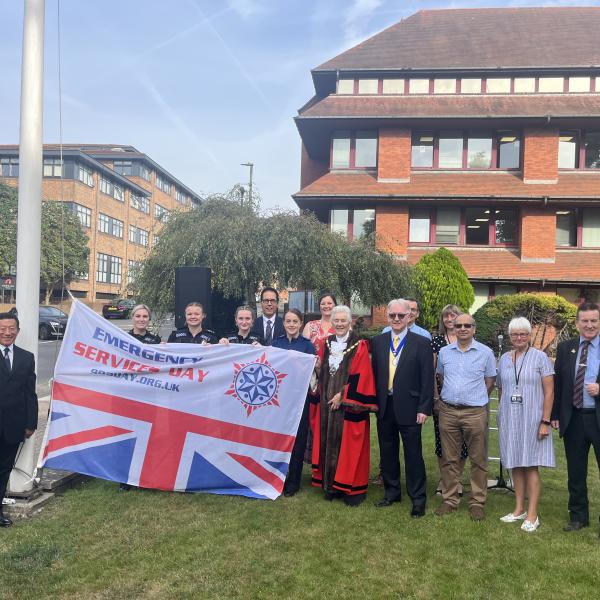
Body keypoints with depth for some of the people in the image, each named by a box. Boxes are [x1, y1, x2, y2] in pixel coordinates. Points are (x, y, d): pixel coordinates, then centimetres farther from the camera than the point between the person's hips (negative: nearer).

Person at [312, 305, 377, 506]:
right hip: (328, 403, 5)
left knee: (349, 446, 1)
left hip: (349, 406, -5)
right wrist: (323, 396, 4)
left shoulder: (359, 346, -8)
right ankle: (331, 485, 22)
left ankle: (352, 488, 13)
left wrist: (342, 396, -14)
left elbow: (361, 376, -13)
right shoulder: (327, 344, 9)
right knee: (330, 444, 10)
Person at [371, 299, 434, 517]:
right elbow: (374, 374, 9)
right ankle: (391, 493, 31)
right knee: (387, 453, 15)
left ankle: (418, 499, 18)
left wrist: (424, 409, -10)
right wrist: (374, 402, 4)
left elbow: (427, 379, -6)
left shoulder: (421, 343, -4)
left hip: (409, 408, -4)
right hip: (384, 407, 4)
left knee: (413, 455, 4)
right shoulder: (377, 342, 6)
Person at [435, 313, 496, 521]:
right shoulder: (444, 352, 6)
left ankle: (477, 502, 16)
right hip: (448, 410, 3)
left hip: (475, 412, -2)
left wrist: (476, 398, 6)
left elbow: (490, 380, 6)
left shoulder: (485, 352, -2)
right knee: (449, 459, 9)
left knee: (478, 460, 5)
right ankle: (449, 499, 19)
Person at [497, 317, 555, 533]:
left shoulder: (540, 357, -4)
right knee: (515, 464, 10)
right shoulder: (504, 359, 8)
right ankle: (519, 509, 20)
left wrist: (545, 421, -12)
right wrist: (502, 416, 10)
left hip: (531, 418, -4)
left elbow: (549, 391, -7)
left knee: (531, 465, 0)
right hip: (509, 420, 4)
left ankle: (532, 514, 8)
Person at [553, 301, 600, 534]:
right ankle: (578, 516, 29)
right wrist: (555, 414, 4)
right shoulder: (565, 348, 6)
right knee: (576, 473, 14)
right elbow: (557, 383, 7)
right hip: (573, 419, 3)